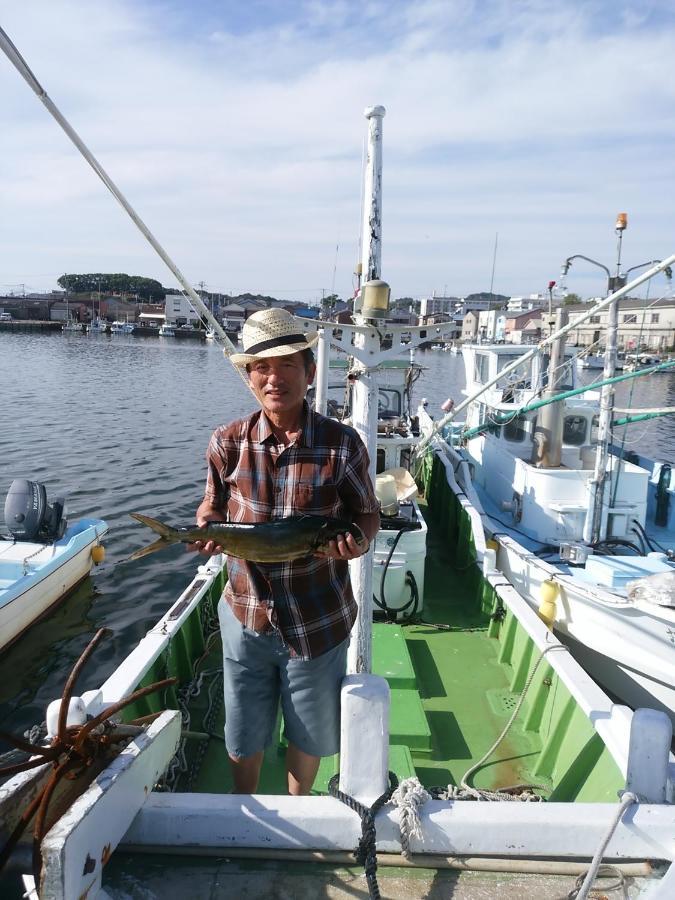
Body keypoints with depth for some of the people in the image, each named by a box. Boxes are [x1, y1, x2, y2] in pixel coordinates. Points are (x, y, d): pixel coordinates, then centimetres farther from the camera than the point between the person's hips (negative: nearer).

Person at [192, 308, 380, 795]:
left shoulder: (341, 443, -14)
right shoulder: (228, 442, -9)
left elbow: (368, 513, -3)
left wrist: (358, 539, -25)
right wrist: (206, 527, -15)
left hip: (318, 621, -1)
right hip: (246, 614, 2)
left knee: (308, 733, 22)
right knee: (243, 734, 22)